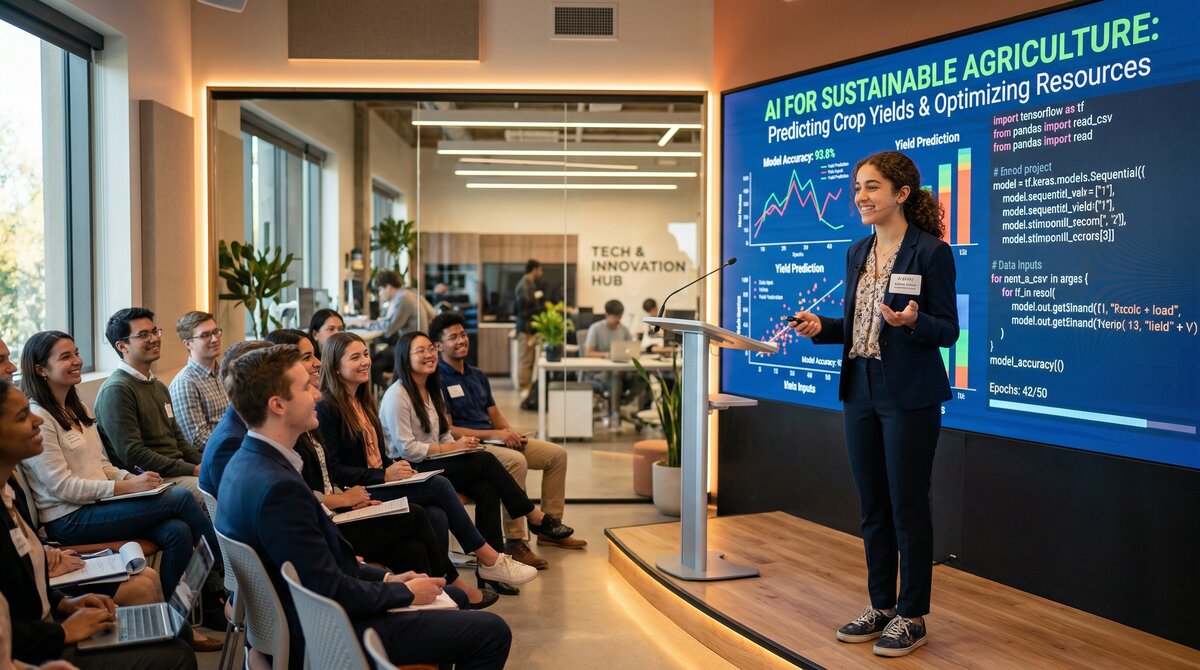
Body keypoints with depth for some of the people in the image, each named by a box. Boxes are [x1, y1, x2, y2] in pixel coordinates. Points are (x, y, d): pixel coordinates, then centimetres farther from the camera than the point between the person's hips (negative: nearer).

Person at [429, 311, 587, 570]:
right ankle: (515, 541, -29)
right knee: (516, 461, -36)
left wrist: (512, 433, -3)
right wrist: (493, 434, -19)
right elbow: (448, 430, -15)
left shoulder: (477, 375, 19)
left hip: (494, 440, 9)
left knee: (557, 454, 2)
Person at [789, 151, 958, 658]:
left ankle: (911, 617, 16)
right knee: (872, 506, 14)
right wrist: (820, 327, -2)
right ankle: (880, 606, 27)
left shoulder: (931, 252, -10)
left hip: (909, 396, -7)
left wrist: (912, 322, -28)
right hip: (860, 390, 7)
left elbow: (947, 330, -9)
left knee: (907, 507, 2)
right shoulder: (857, 253, 11)